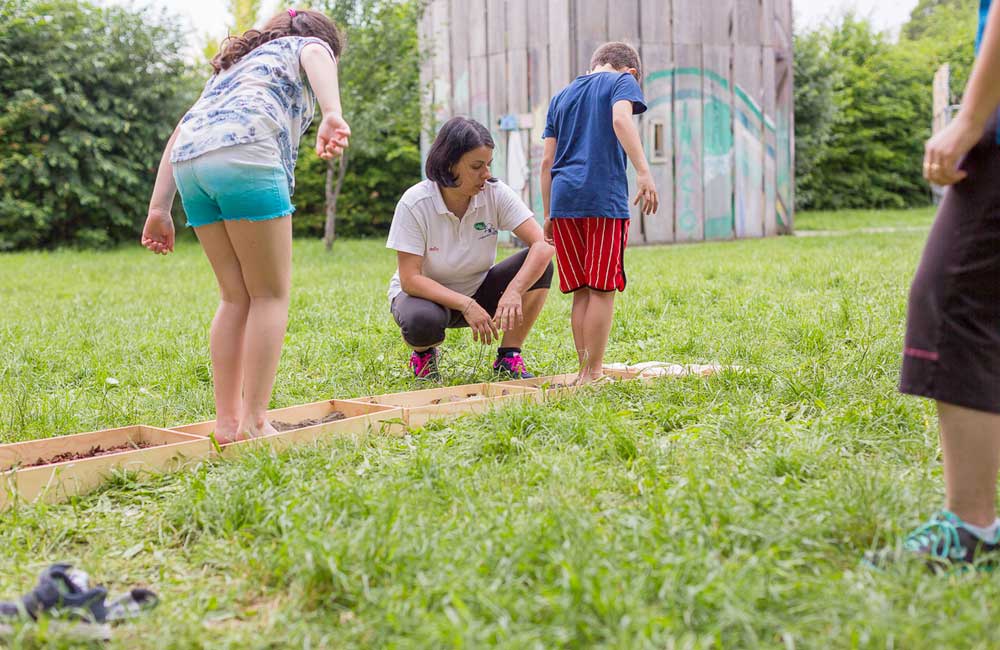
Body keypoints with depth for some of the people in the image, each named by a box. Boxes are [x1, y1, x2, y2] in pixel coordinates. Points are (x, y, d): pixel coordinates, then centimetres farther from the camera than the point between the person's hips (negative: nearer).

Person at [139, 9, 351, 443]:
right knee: (270, 294, -1)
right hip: (244, 153, -6)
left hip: (189, 162, 7)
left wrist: (159, 207, 23)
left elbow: (179, 133, 29)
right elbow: (316, 56, -5)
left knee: (237, 297, 12)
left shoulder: (235, 64, 40)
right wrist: (332, 114, -24)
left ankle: (227, 421, 8)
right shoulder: (305, 44, 24)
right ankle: (254, 422, -7)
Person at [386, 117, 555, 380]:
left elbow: (543, 244, -25)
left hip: (478, 290, 3)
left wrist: (513, 292, -41)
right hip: (427, 293, -3)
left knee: (539, 265, -22)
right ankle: (423, 354, 0)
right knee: (421, 321, -40)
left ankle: (508, 358, -10)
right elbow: (410, 279, -25)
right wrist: (465, 305, -36)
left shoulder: (496, 193, -16)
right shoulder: (414, 203, -23)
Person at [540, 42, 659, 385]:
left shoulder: (561, 96, 25)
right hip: (604, 196, -6)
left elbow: (547, 161, 19)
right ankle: (592, 373, -1)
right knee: (602, 290, -2)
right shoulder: (622, 81, 9)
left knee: (581, 291, 11)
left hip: (563, 199, 6)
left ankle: (586, 369, 14)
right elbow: (620, 119, -14)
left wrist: (548, 215, 21)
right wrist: (644, 172, -23)